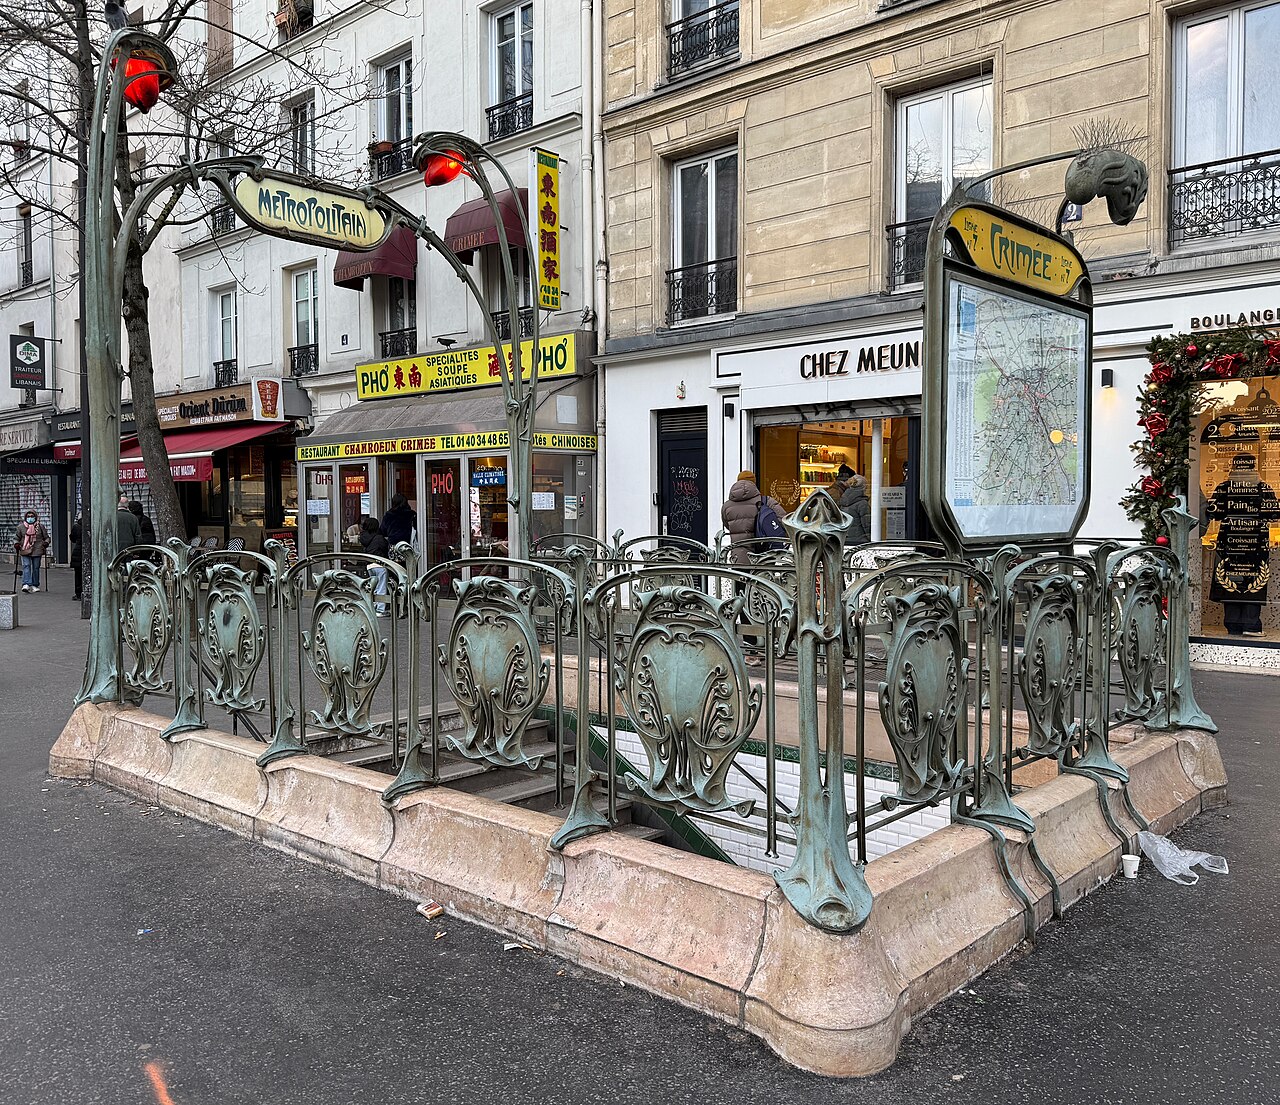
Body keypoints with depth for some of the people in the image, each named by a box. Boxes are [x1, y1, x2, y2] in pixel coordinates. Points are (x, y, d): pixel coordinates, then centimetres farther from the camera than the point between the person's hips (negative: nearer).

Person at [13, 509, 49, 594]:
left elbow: (46, 537, 13)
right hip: (25, 551, -1)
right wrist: (16, 544, -5)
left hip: (37, 551, 1)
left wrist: (46, 543, -5)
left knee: (36, 568, 6)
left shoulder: (40, 526, 5)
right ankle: (26, 584, -22)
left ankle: (34, 585, 18)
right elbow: (16, 538, 13)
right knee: (26, 566, -14)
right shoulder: (21, 527, 4)